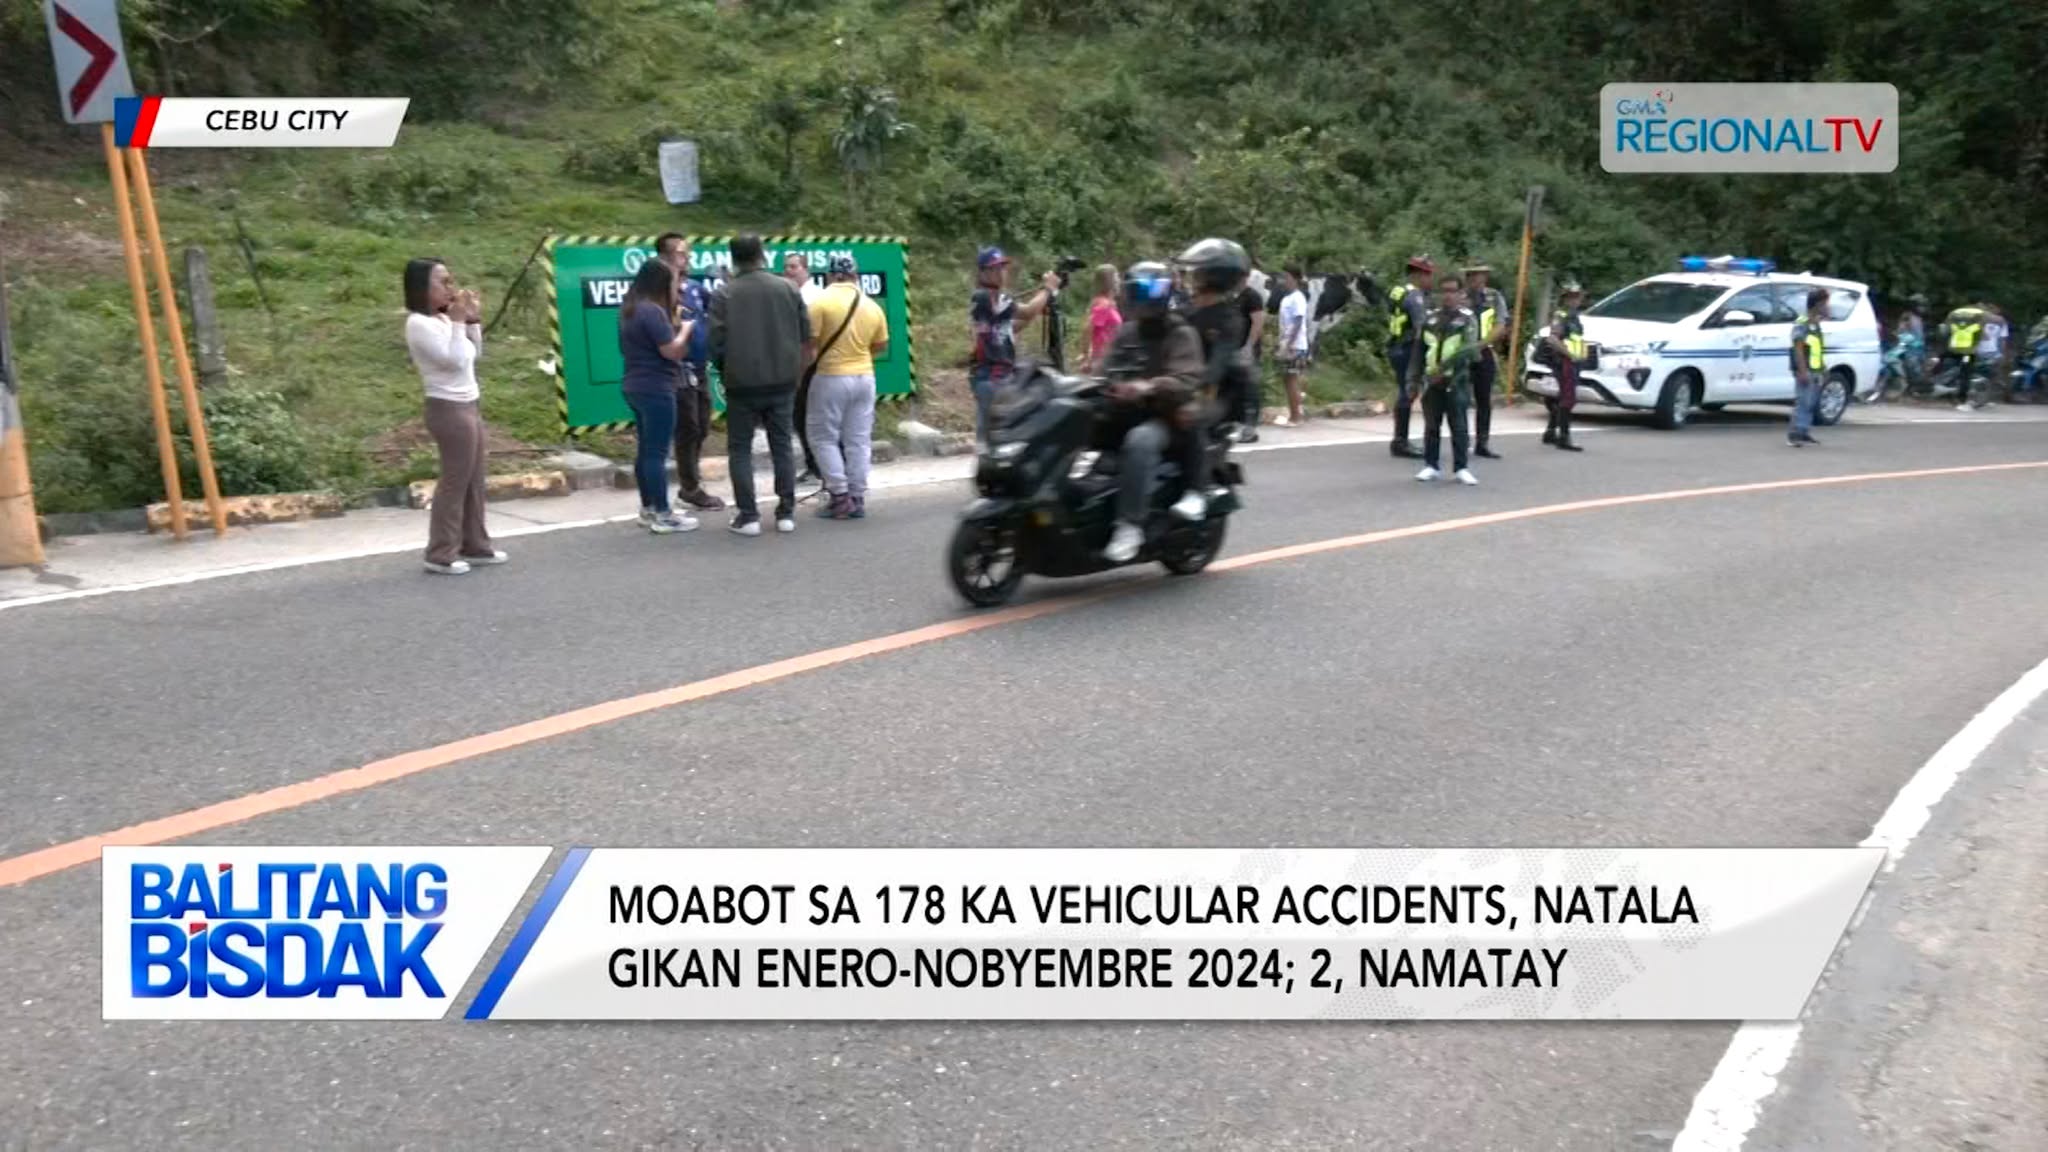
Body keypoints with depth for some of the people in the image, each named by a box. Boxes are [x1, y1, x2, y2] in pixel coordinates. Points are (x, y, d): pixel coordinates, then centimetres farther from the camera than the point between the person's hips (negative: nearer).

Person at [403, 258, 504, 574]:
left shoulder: (442, 319, 12)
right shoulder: (419, 324, -14)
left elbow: (474, 354, 20)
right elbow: (454, 360, -20)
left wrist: (473, 319, 10)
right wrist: (459, 322, -15)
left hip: (468, 407, 9)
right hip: (449, 410, -9)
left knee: (473, 481, 14)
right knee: (454, 482, -4)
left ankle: (475, 546, 23)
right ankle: (441, 555, 4)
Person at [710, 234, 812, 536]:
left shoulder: (724, 294, -6)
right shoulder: (787, 288, 2)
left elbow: (716, 342, -7)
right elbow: (806, 335, 5)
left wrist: (724, 371, 9)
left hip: (742, 383, -2)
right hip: (783, 381, 3)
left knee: (740, 449, 7)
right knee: (782, 446, 11)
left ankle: (747, 516, 3)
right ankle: (786, 513, 11)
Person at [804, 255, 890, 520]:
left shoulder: (821, 301, -11)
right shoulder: (872, 306, 4)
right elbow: (881, 346, 13)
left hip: (831, 378, -5)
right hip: (864, 377, 5)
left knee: (825, 438, 6)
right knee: (858, 441, 9)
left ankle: (840, 497, 1)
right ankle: (857, 498, 12)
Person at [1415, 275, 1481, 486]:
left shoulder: (1468, 319, -3)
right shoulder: (1430, 319, 11)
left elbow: (1468, 349, -17)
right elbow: (1419, 350, 15)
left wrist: (1444, 367, -28)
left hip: (1456, 381, -4)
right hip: (1431, 381, 4)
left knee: (1458, 426, -1)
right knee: (1431, 426, 7)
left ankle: (1461, 468, 5)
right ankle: (1431, 466, 15)